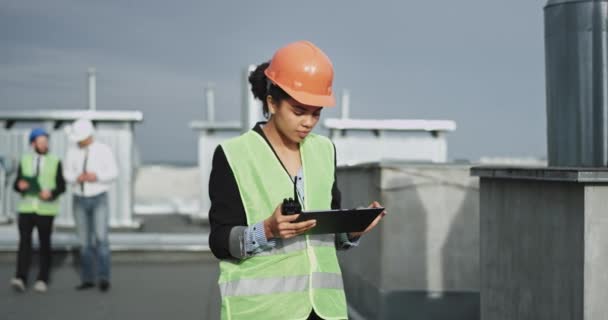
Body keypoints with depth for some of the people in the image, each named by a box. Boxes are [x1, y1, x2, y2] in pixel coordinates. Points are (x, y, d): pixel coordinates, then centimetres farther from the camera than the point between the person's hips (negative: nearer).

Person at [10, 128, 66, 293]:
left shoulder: (55, 162, 2)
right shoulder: (25, 160, 7)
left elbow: (62, 186, 0)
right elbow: (16, 184, 7)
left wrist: (51, 193, -20)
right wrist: (20, 185, -16)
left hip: (45, 210, -1)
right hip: (26, 207, 1)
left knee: (45, 245, 4)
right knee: (24, 242, -11)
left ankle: (42, 279, 12)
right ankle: (21, 278, -17)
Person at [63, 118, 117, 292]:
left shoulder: (104, 150, -7)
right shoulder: (72, 151, 2)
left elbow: (113, 173, -10)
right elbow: (68, 175, 1)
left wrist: (96, 177, -29)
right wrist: (78, 178, -23)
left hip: (99, 200, -3)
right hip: (80, 201, 3)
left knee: (101, 238, -17)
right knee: (84, 241, 4)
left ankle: (103, 278, -14)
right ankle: (87, 279, 12)